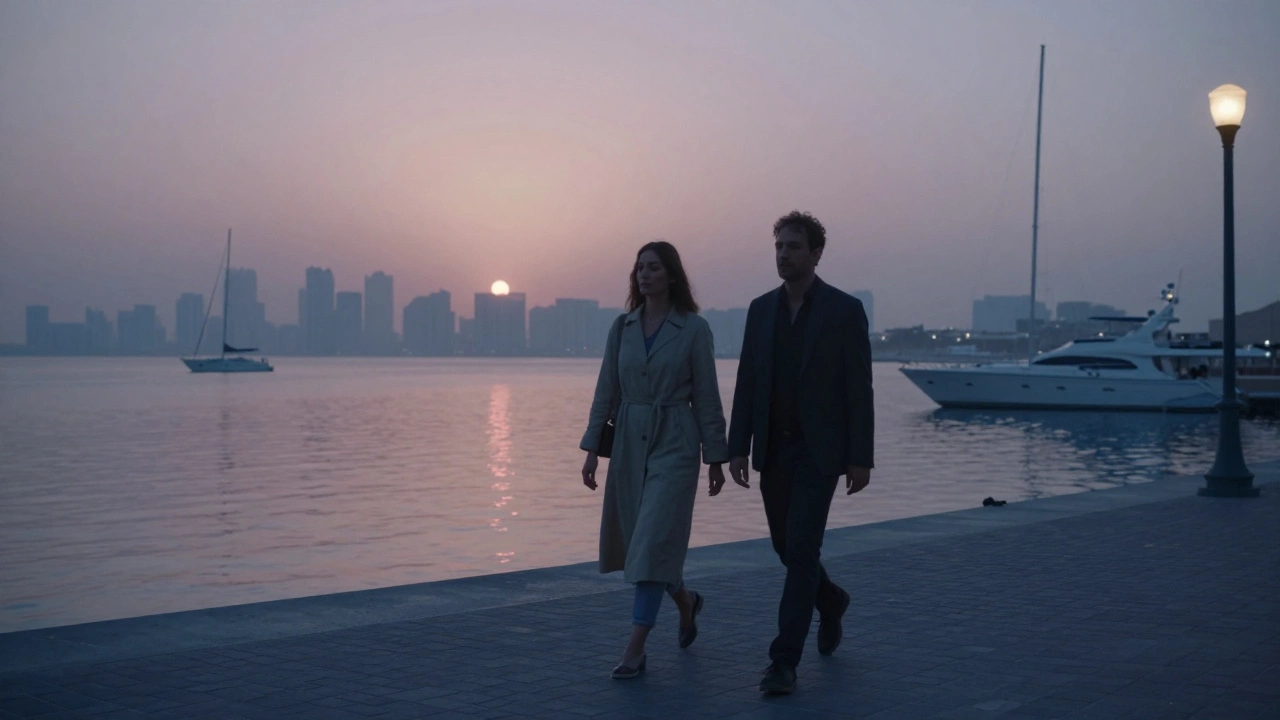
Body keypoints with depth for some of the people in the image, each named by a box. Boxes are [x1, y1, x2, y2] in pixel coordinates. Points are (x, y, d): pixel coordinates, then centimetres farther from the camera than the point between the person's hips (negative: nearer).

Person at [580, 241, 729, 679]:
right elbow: (606, 391, 7)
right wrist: (592, 448, 1)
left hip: (674, 444, -5)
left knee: (654, 540, -11)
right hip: (629, 441, 5)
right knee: (636, 539, 12)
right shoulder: (622, 327, 6)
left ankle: (635, 649, -8)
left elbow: (706, 396, -4)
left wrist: (715, 458, -2)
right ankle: (686, 601, 40)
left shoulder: (693, 328, -6)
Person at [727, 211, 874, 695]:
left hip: (819, 451, -5)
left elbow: (859, 389, -7)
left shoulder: (845, 310, -6)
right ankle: (831, 602, 43)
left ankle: (785, 660, -7)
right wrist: (738, 448, 0)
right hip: (773, 451, 5)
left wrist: (861, 459, -10)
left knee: (801, 550, -11)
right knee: (787, 547, 14)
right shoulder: (761, 309, 7)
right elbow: (747, 383, 7)